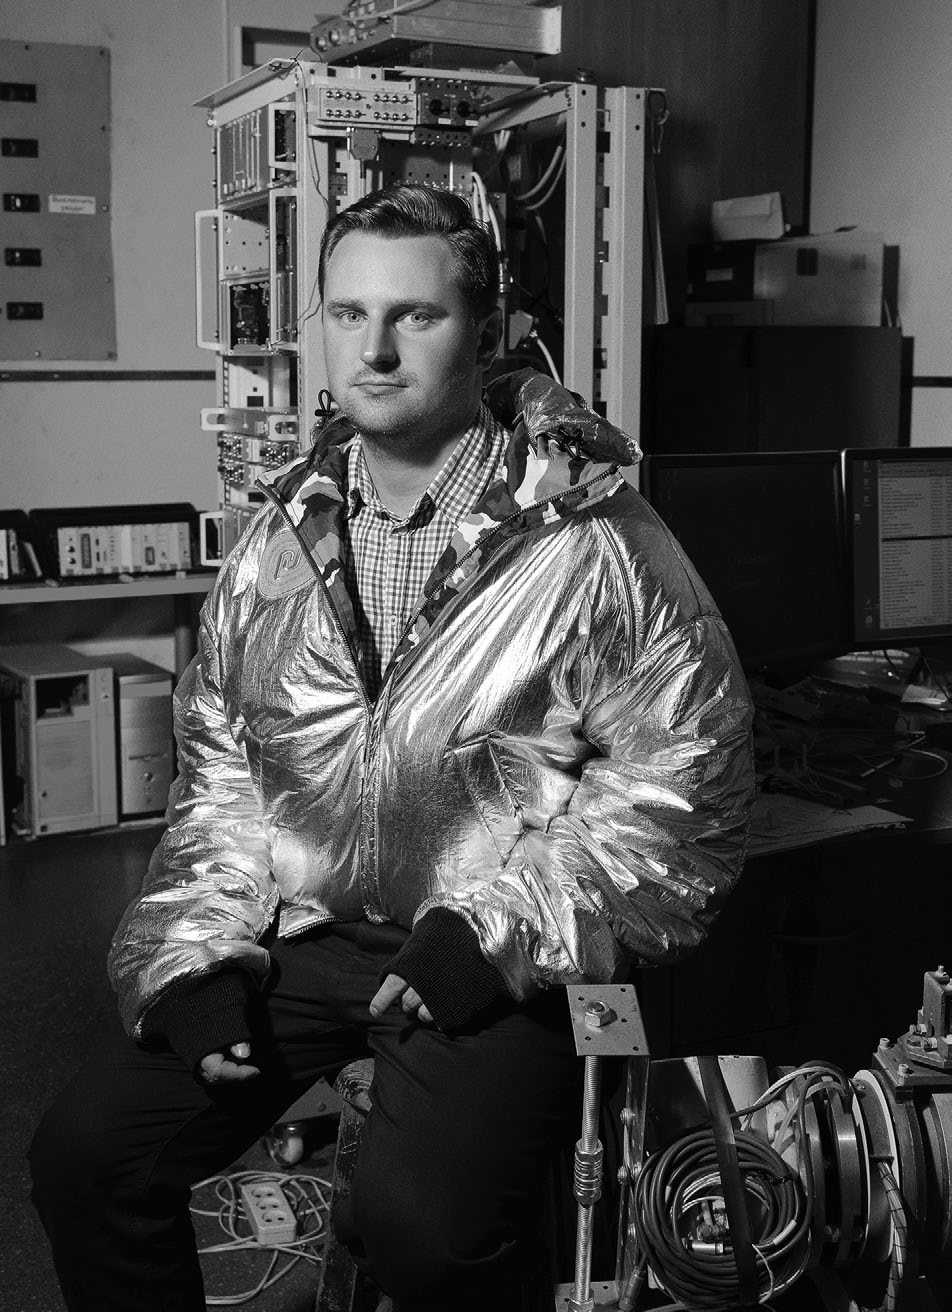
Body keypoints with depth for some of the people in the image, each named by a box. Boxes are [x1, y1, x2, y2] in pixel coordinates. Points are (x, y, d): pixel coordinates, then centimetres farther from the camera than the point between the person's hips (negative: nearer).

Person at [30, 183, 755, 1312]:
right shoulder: (279, 541, 8)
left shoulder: (593, 545, -9)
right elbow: (215, 772, 14)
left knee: (421, 1219, -27)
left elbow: (682, 787, -10)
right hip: (298, 935, 5)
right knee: (82, 1153, -6)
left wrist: (495, 932, -16)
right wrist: (196, 954, 1)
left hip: (500, 965, -4)